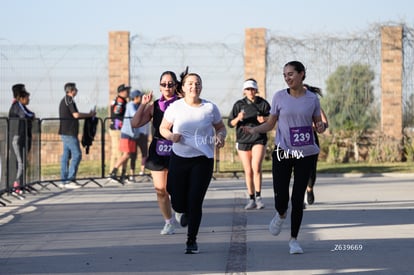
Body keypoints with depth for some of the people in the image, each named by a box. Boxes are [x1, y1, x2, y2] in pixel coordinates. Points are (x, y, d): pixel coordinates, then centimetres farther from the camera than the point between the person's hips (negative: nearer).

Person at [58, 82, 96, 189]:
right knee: (77, 155, -10)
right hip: (69, 132, -10)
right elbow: (76, 115, -18)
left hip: (65, 132, 10)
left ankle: (64, 180, 9)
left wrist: (88, 115, 16)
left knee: (66, 156, 9)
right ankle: (70, 180, -13)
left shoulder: (64, 100, 19)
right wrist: (90, 114, -6)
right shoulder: (69, 100, -11)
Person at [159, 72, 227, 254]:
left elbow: (221, 127, 13)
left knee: (195, 201, -8)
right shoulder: (175, 107, -1)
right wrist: (171, 136, -12)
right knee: (178, 203, 5)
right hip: (179, 158, 1)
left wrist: (221, 137, -9)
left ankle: (192, 240, 7)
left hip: (203, 159, -1)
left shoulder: (210, 108, -1)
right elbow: (163, 128, 10)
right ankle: (183, 212, 45)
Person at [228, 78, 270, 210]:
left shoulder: (263, 103, 0)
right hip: (243, 141, 2)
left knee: (256, 167, -20)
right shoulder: (239, 104, 3)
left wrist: (264, 119, -12)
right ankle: (251, 199, 13)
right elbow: (230, 123, 4)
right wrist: (238, 119, -17)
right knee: (248, 171, 4)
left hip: (259, 139, -2)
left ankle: (258, 196, -12)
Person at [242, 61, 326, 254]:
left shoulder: (312, 98, 1)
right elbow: (270, 124, 7)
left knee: (298, 198, -1)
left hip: (306, 153, 0)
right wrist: (254, 130, -12)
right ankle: (281, 215, 30)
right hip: (282, 151, 0)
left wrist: (321, 127, -13)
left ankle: (294, 240, 13)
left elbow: (318, 123, 11)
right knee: (281, 197, -8)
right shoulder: (279, 97, 0)